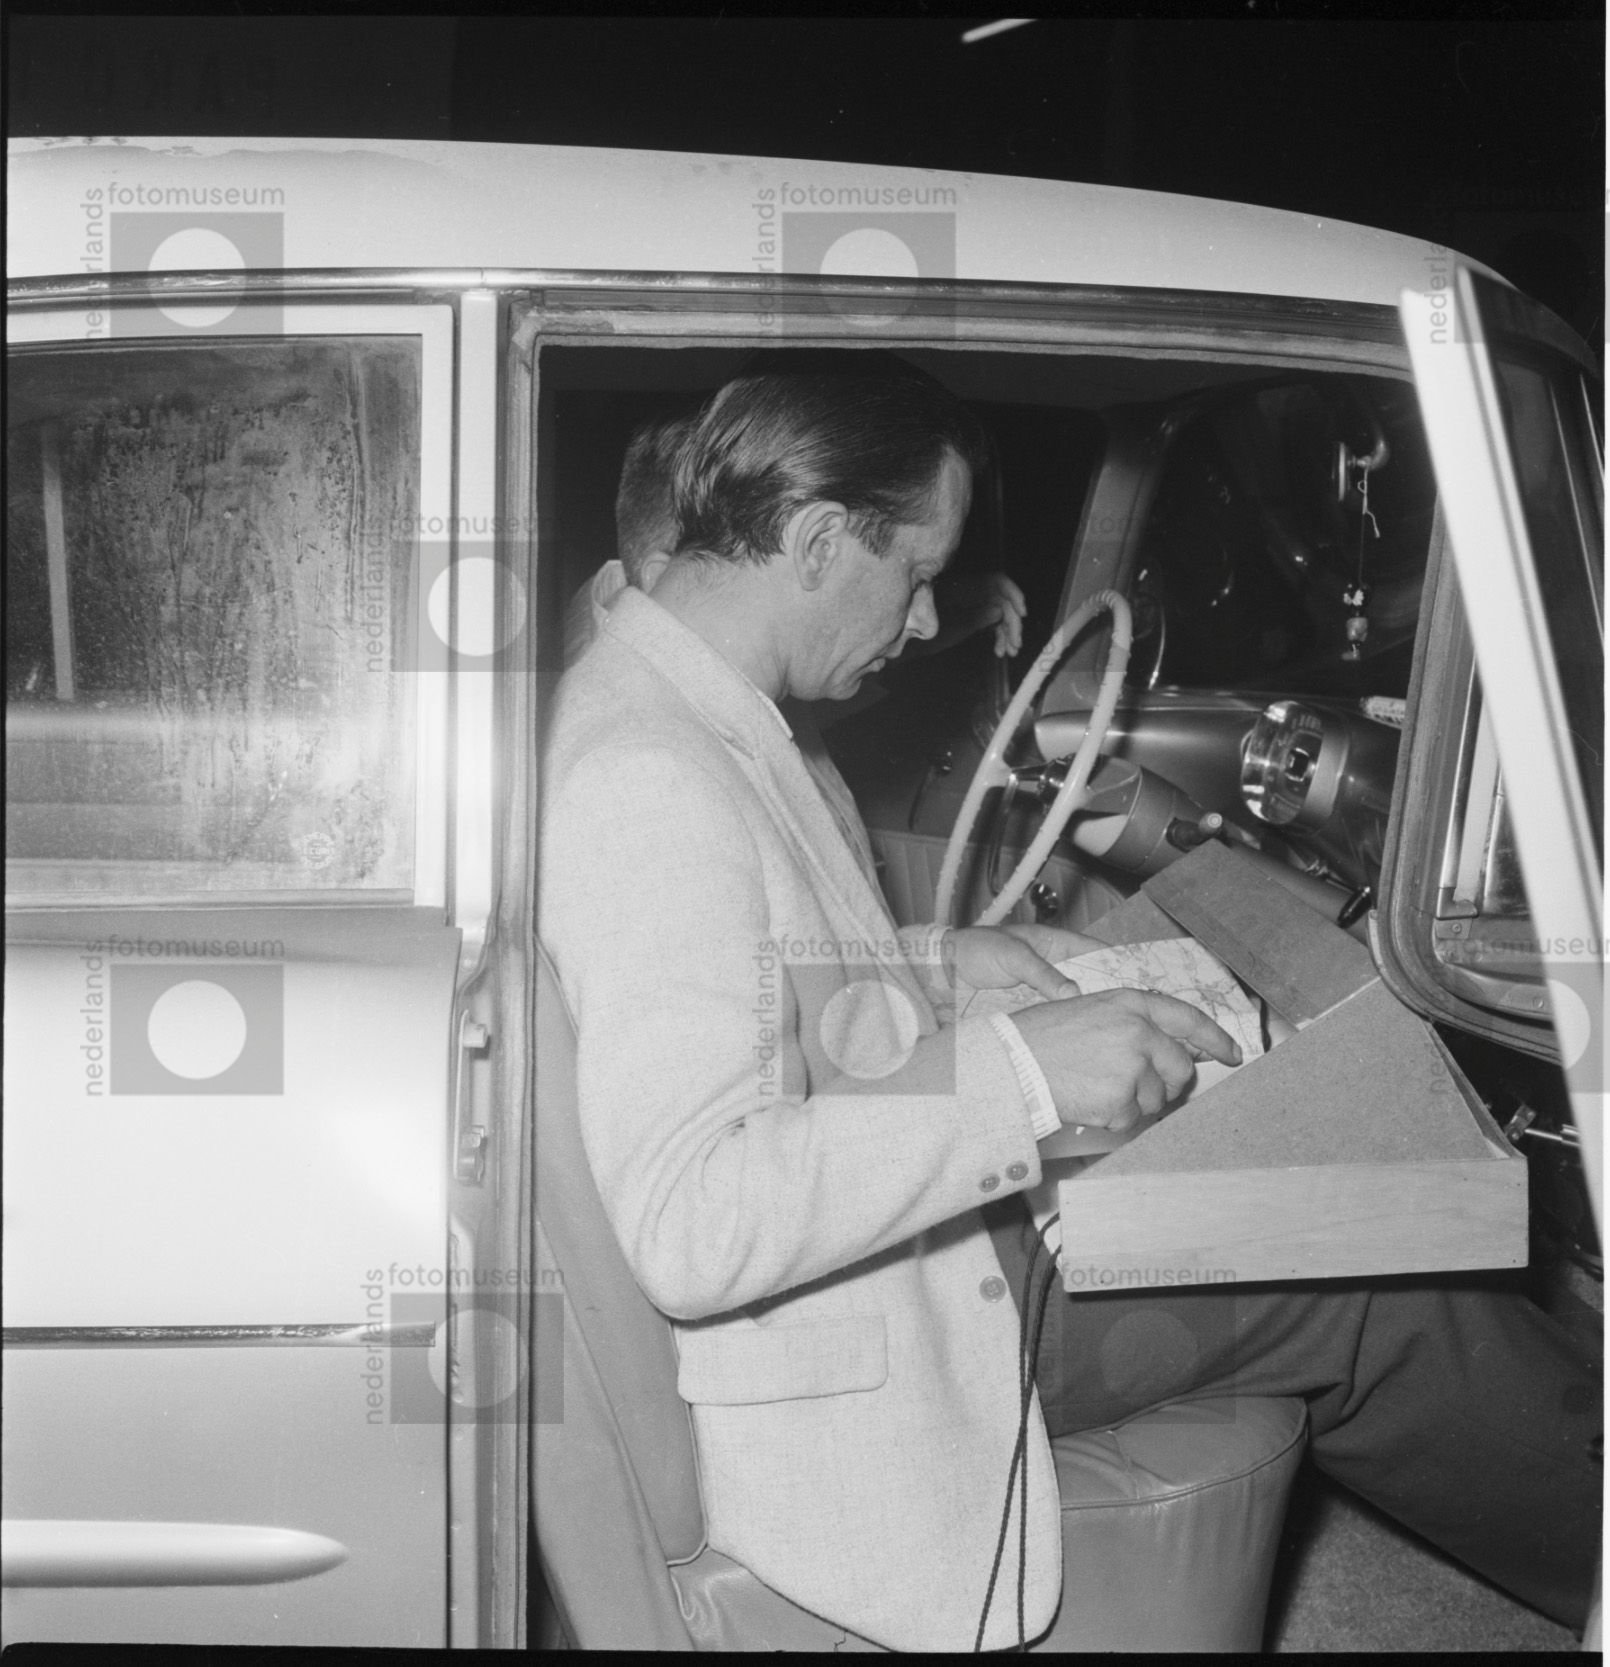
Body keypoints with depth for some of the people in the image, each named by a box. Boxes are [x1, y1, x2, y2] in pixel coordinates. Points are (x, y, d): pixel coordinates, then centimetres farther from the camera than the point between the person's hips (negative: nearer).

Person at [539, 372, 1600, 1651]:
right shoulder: (652, 784, -28)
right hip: (840, 1376, -10)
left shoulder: (641, 699, 5)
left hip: (884, 1227, 10)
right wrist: (1015, 1074, -31)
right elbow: (687, 1224, -35)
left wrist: (937, 968, 8)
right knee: (1364, 1297, -3)